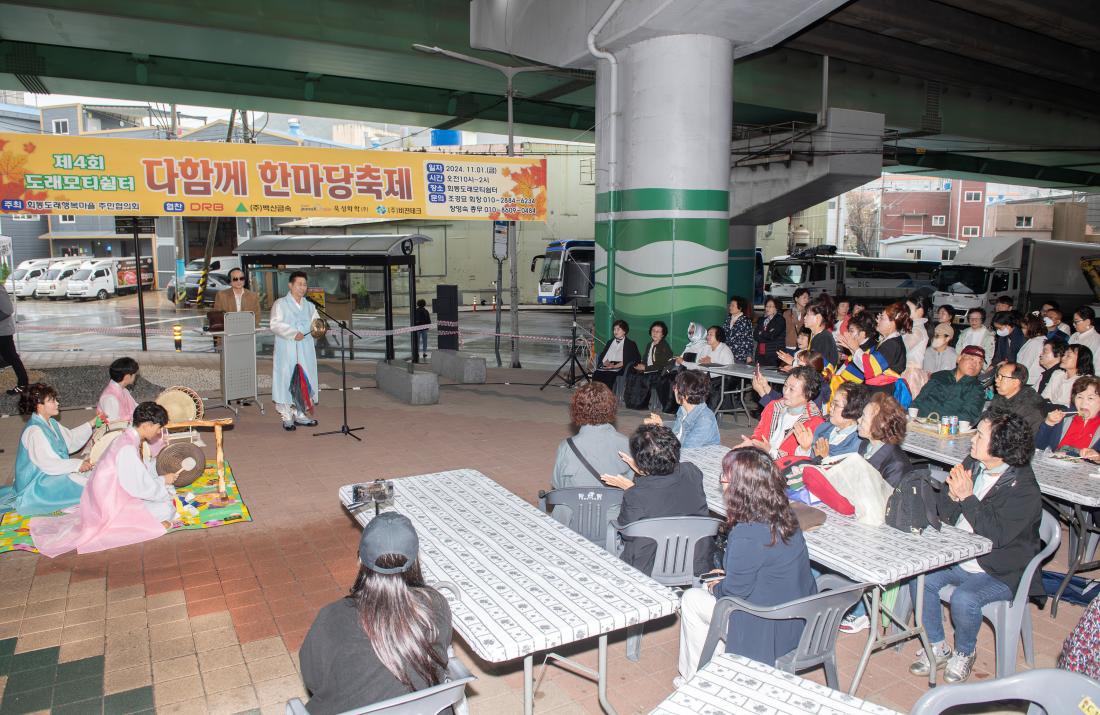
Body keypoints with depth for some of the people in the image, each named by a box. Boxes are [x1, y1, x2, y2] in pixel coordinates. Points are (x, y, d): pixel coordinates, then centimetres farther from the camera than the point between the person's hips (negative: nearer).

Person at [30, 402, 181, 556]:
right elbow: (141, 487, -22)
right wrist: (163, 481, -8)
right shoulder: (128, 449, -26)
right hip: (112, 506, -10)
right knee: (167, 509, -15)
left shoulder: (128, 439, 5)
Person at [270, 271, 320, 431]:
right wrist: (293, 333, -24)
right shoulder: (280, 304, 0)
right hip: (287, 351, -5)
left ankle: (300, 414, 17)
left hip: (306, 351, 5)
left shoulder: (309, 306, 16)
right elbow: (275, 325, -12)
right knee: (287, 380, -4)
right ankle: (287, 417, 2)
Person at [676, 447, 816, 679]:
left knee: (691, 599, 7)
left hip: (769, 636, -8)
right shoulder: (785, 516, -3)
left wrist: (716, 588, 2)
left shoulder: (746, 535, -29)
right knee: (710, 589, 22)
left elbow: (735, 591, -18)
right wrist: (729, 574, 15)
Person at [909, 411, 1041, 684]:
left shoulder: (1024, 489, -17)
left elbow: (996, 535, -27)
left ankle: (964, 652, 5)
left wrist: (967, 497, -28)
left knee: (963, 599, -28)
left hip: (999, 571, -6)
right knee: (920, 579, -16)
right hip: (958, 558, 6)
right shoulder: (972, 465, -1)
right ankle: (937, 648, 4)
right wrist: (952, 493, -18)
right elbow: (944, 515, 4)